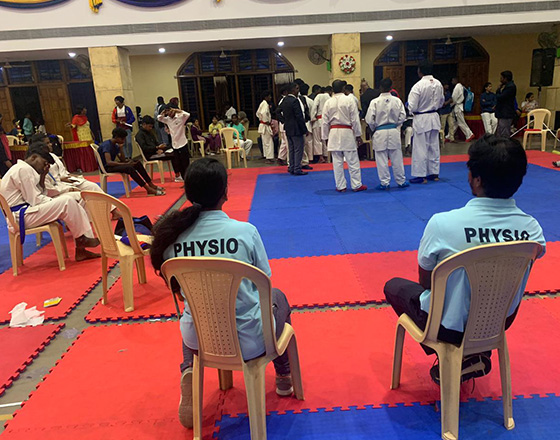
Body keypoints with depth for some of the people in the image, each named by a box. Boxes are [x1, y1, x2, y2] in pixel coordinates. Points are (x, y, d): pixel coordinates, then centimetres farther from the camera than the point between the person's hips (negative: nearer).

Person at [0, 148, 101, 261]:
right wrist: (56, 202, -7)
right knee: (66, 203, -21)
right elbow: (34, 200, -18)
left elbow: (35, 196, 15)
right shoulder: (23, 169, -13)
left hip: (22, 213, 11)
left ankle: (80, 250, -2)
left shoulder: (22, 168, 19)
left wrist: (42, 175, 9)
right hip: (21, 215, -11)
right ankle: (82, 239, -4)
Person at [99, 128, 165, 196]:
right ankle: (149, 190, -33)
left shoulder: (115, 146, 9)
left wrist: (121, 147, -5)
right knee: (129, 168, -32)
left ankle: (151, 185, -4)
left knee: (137, 163, -1)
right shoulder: (106, 145, -19)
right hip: (106, 168, -9)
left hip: (112, 165, 9)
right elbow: (109, 162, -32)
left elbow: (123, 160, 5)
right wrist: (126, 164, -34)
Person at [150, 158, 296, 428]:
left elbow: (179, 291, 4)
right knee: (277, 296, 31)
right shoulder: (245, 231, -19)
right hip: (250, 340, -2)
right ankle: (284, 378, 43)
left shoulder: (172, 238, -11)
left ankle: (189, 373, 17)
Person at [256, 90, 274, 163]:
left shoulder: (262, 103, 14)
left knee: (265, 142, 16)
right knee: (268, 142, -6)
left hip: (262, 124, 10)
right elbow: (264, 113, -31)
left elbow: (258, 113, 24)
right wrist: (266, 121, -20)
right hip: (265, 125, -10)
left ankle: (267, 156, 24)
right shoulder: (265, 104, -17)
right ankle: (269, 158, -3)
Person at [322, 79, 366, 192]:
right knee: (352, 161, 4)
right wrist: (358, 135, 3)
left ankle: (340, 186, 12)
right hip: (347, 132, -3)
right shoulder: (349, 100, -5)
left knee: (337, 162, 7)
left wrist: (326, 137, 13)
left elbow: (325, 122, 5)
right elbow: (355, 119, -4)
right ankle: (356, 185, 9)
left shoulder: (328, 103, 3)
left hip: (334, 133, 3)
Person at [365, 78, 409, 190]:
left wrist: (374, 129, 10)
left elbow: (369, 119, -8)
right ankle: (401, 181, 21)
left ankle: (384, 183, 9)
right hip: (394, 131, 3)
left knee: (382, 159, 5)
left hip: (380, 132, -2)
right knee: (396, 157, 11)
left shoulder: (375, 102, -10)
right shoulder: (397, 101, -2)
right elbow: (402, 117, 2)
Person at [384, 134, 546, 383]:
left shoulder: (442, 223, -30)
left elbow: (426, 282, -14)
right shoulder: (532, 228, -17)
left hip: (449, 327, -4)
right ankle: (476, 355, 23)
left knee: (394, 286, 22)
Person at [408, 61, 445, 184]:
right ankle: (434, 173, 23)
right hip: (434, 118, 6)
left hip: (421, 119, -6)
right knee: (434, 146, 14)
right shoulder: (438, 84, 1)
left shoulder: (418, 86, -19)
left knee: (420, 148, 1)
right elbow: (441, 102, 13)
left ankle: (421, 176, 5)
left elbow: (412, 107, -16)